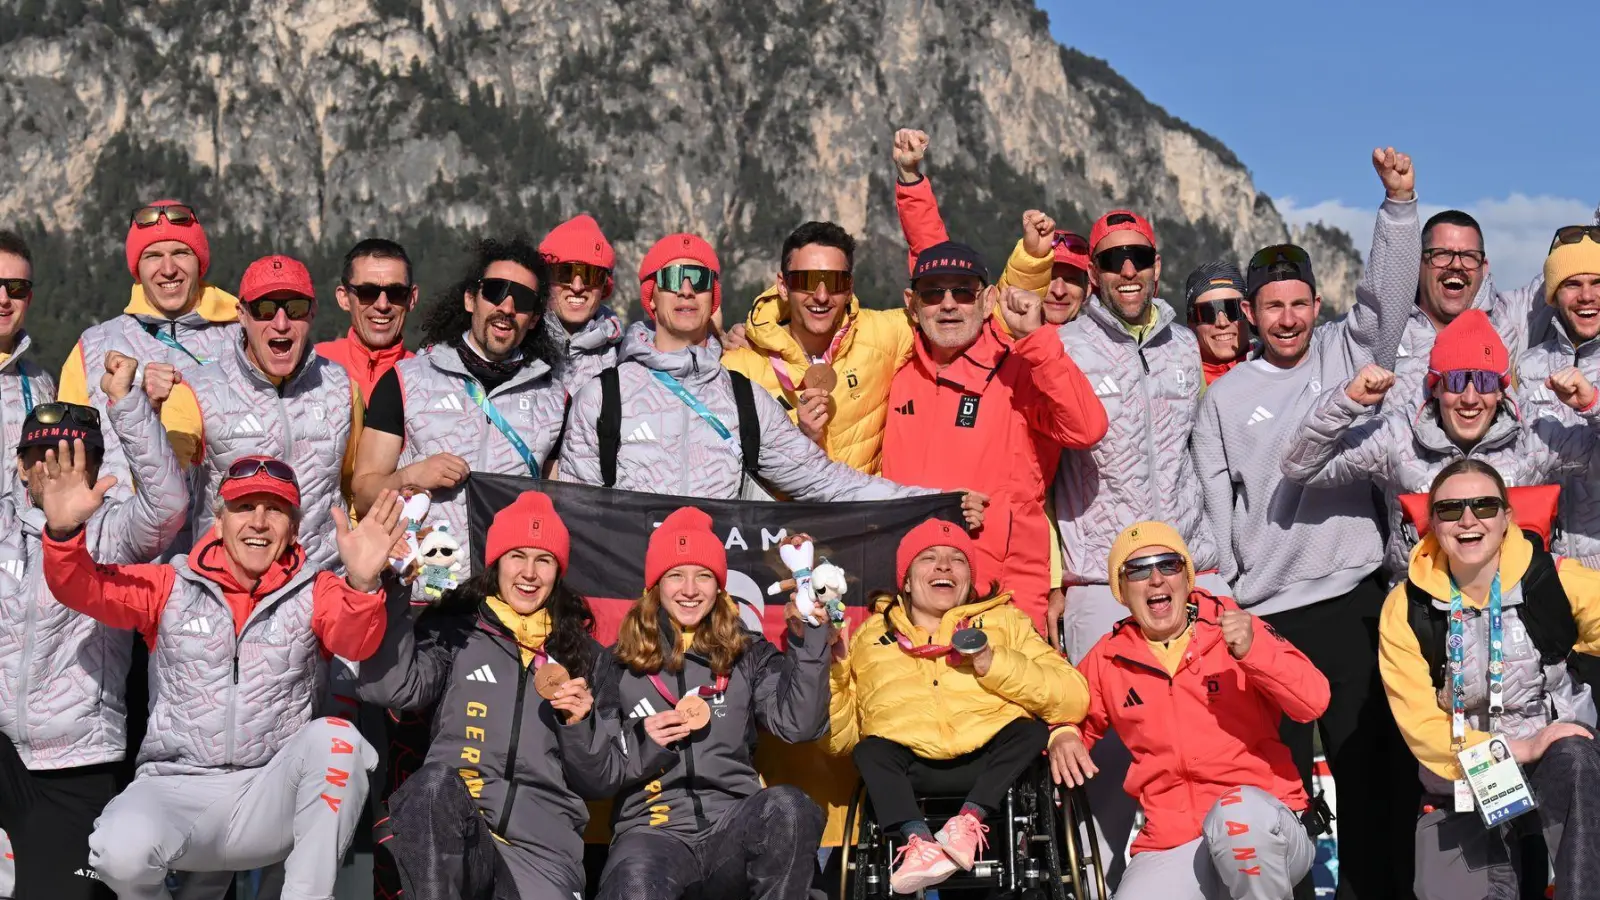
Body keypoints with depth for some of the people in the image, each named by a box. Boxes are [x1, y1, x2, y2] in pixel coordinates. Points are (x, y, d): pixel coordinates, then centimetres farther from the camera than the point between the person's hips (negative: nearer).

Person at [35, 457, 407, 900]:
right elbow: (82, 589, 1)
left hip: (274, 799, 0)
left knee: (334, 738, -29)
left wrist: (361, 584, -38)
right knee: (122, 850, -31)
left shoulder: (315, 593, 4)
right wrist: (64, 531, -21)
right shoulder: (169, 587, 8)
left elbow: (356, 641, -15)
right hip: (178, 792, 0)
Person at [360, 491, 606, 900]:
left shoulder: (585, 654, 21)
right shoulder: (454, 631, 16)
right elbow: (389, 688, -4)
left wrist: (579, 725, 2)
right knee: (436, 783, -36)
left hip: (543, 841, 1)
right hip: (452, 823, -1)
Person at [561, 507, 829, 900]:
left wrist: (808, 636, -11)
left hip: (735, 827, 3)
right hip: (653, 827, -3)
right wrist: (643, 744, -8)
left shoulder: (748, 656, 13)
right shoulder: (619, 665, 11)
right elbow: (599, 773, 10)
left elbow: (800, 724, -5)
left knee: (789, 806, -31)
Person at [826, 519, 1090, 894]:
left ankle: (971, 817, -30)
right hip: (910, 768, 0)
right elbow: (839, 739, 16)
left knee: (1033, 728, -23)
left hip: (988, 761, 0)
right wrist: (832, 671, 0)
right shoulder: (871, 635, 19)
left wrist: (994, 664, -8)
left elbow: (1074, 700, 3)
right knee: (870, 748, -26)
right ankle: (918, 840, -38)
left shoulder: (1005, 621, 17)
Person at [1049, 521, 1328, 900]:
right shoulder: (1109, 658, 8)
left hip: (1267, 828, -2)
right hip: (1172, 847, 2)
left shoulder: (1234, 626, 1)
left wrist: (1254, 651, -23)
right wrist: (1062, 737, 1)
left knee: (1239, 814, -36)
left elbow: (1313, 702, -8)